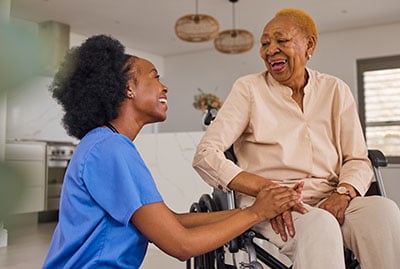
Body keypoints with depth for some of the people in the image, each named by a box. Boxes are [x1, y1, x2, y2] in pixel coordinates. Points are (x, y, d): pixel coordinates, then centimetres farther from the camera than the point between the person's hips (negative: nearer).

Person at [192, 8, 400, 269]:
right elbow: (205, 155, -7)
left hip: (329, 200, 4)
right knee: (320, 225, -34)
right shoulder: (249, 88, 2)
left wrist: (343, 192, -14)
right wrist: (266, 189, -20)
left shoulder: (335, 90, 11)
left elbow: (358, 159, 10)